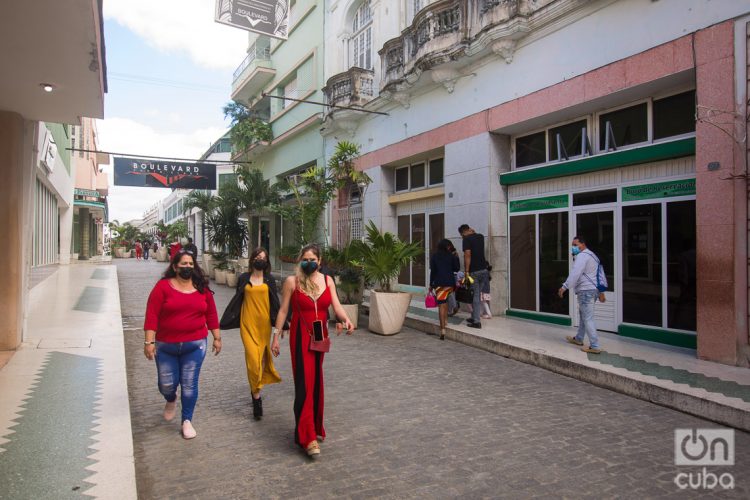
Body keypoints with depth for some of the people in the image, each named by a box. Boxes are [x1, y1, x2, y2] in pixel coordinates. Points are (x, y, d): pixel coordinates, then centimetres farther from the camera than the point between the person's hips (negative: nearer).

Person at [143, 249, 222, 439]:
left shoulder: (202, 288, 2)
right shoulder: (163, 286, -7)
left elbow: (211, 314, 8)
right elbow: (152, 315, -9)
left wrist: (217, 338, 8)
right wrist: (149, 341, -14)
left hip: (195, 345, 1)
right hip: (166, 346, -1)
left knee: (189, 384, 4)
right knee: (167, 384, 8)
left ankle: (187, 421, 22)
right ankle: (171, 401, 44)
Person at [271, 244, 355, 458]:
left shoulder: (328, 281, 4)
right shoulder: (292, 281, -6)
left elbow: (336, 306, -4)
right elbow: (283, 310, -2)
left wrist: (346, 320, -24)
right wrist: (276, 336, -2)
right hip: (300, 336, -4)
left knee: (317, 382, 14)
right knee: (305, 384, -8)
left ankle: (315, 426, 31)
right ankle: (308, 437, -5)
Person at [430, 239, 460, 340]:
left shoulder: (434, 256, 3)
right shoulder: (451, 256, 4)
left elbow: (433, 271, -1)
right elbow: (457, 268, 7)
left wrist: (431, 284, 5)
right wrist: (456, 258, 20)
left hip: (439, 283, -2)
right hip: (450, 282, 2)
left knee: (441, 305, -5)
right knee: (445, 300, 28)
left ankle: (443, 330, -12)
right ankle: (445, 320, 23)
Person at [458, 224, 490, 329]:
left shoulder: (467, 239, -10)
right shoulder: (481, 236, 11)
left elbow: (467, 255, -19)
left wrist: (467, 272, -19)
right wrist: (474, 232, 24)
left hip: (474, 271, -7)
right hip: (484, 270, 7)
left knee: (475, 296, -1)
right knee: (478, 295, 15)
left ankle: (476, 321, 1)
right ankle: (474, 317, 23)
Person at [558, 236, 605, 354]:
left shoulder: (582, 255, -13)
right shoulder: (591, 255, 21)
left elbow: (575, 273, -25)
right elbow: (599, 275, 27)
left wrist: (564, 287, -27)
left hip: (586, 291, -11)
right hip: (593, 290, 11)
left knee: (588, 318, -9)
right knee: (583, 315, 21)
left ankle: (594, 347, -9)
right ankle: (578, 339, 33)